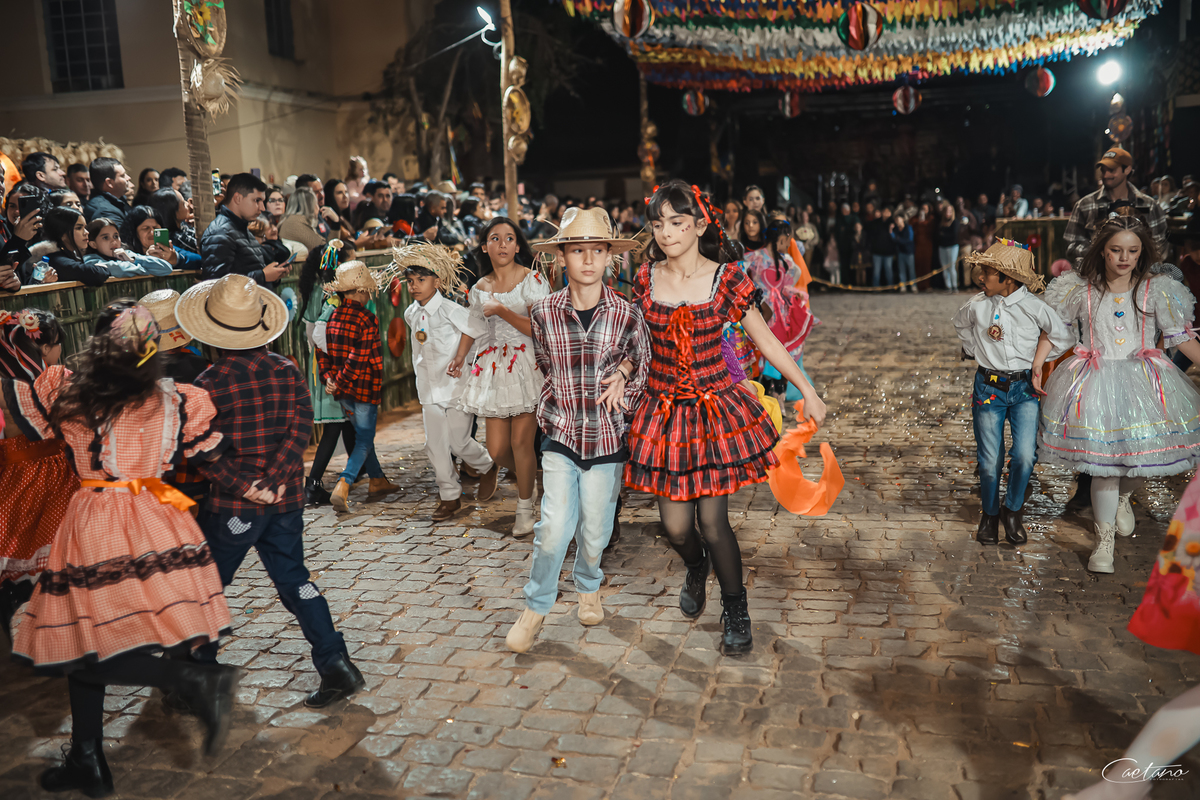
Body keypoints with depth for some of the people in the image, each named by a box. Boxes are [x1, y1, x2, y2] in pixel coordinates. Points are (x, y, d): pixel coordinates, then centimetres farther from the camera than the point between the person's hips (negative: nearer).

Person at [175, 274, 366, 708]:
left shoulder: (209, 384, -14)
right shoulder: (287, 371, -2)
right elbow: (301, 425, -9)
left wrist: (244, 487, -13)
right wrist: (274, 479, -13)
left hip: (232, 507, -4)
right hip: (286, 499, 4)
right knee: (293, 579, 14)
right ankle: (336, 665, 8)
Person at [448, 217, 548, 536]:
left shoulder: (533, 279, -6)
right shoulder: (480, 289, 11)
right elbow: (474, 327, 25)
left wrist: (502, 311, -16)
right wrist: (459, 357, 12)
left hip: (529, 364, -5)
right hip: (495, 367, 5)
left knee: (521, 442, -7)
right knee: (497, 450, 2)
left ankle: (525, 508, 16)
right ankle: (531, 477, 35)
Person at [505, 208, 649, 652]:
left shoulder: (627, 314, -6)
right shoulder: (543, 312, -4)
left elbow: (643, 367, 9)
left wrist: (622, 379, -7)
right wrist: (567, 399, 7)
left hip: (608, 437, 1)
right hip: (560, 434, 0)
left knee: (595, 530, 11)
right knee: (555, 525, -11)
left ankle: (588, 588, 43)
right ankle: (535, 607, 12)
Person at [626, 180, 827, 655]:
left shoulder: (725, 277, -6)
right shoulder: (646, 278, 1)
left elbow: (765, 339, 0)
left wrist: (808, 392, 1)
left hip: (716, 407, -2)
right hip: (664, 410, 2)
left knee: (712, 522, -2)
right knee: (676, 527, 3)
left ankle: (736, 614, 23)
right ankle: (696, 569, 42)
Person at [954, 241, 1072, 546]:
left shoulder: (1035, 306, -7)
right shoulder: (977, 305, -3)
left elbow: (1063, 337, 8)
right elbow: (961, 325, 22)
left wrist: (1038, 361, 6)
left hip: (1025, 388, -1)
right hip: (988, 388, 1)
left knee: (1025, 455, -12)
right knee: (989, 460, 2)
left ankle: (1013, 511, 13)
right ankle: (990, 515, 25)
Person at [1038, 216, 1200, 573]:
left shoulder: (1156, 290, 0)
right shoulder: (1081, 289, 0)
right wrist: (1038, 361, 2)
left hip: (1142, 380, 1)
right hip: (1096, 380, -1)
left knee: (1140, 451, 2)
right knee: (1103, 459, -6)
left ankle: (1123, 498, 42)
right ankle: (1104, 540, 9)